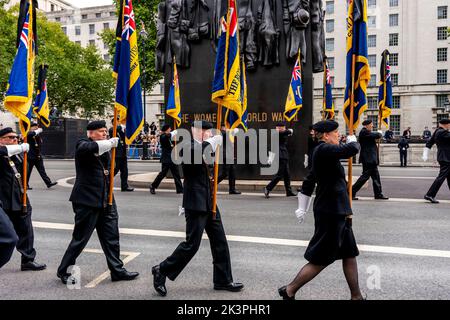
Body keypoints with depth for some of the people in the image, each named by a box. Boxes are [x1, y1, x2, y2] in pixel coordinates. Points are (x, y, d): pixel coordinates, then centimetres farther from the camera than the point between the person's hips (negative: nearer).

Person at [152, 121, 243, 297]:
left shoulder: (205, 147, 14)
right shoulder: (188, 148, -13)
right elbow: (199, 151, -37)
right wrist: (214, 140, -26)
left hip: (209, 203, 9)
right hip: (195, 204, -9)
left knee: (219, 241, 10)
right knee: (192, 244, -3)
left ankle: (223, 280, 22)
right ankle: (162, 270, 16)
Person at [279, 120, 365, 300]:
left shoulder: (323, 152, 15)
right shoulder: (323, 149, -17)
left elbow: (309, 181, 21)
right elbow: (351, 150, -25)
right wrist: (353, 141, -7)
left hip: (337, 212, 10)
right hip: (330, 213, -10)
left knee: (350, 255, 16)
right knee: (319, 261, -1)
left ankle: (356, 296, 28)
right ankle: (289, 291, 12)